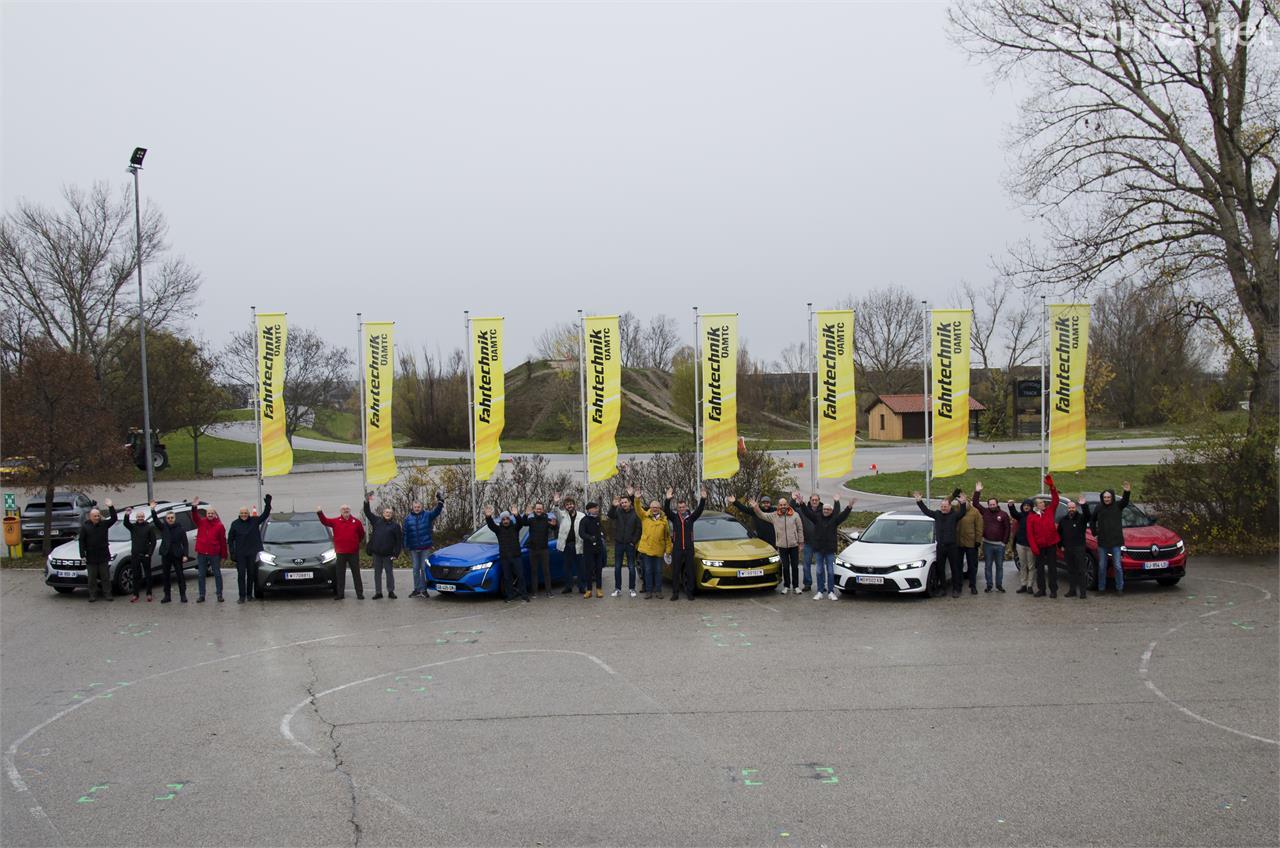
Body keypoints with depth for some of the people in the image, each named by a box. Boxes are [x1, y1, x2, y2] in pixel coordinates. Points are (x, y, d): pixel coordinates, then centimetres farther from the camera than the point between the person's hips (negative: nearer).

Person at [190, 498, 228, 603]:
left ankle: (219, 594, 12)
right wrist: (194, 507, -31)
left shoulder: (219, 526, -2)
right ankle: (201, 595, 13)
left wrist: (223, 555, -2)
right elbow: (195, 517, -13)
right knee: (200, 575, 6)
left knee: (217, 574, 5)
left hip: (214, 554, -2)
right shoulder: (201, 522, 6)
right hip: (201, 553, 2)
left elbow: (223, 541, -1)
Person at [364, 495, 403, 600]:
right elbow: (367, 513, 12)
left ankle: (391, 592, 10)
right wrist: (367, 502, -2)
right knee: (377, 573, 7)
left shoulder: (395, 525, -2)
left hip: (388, 554, -3)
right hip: (376, 553, 3)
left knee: (389, 573, 2)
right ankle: (378, 592, 12)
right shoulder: (377, 521, 7)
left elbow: (399, 540, -4)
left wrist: (396, 553, -11)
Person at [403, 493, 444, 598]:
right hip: (414, 548, 2)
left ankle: (424, 589, 8)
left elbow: (436, 512, -12)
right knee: (416, 569, 9)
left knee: (424, 569, 2)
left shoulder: (427, 515, 0)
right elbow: (406, 533, 3)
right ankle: (417, 589, 15)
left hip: (425, 547, -2)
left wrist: (440, 502, -29)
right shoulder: (408, 518, 2)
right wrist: (406, 546, 0)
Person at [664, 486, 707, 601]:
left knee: (689, 572, 4)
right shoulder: (674, 517, 4)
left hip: (689, 549, 1)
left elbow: (699, 510, -8)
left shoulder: (691, 517, 6)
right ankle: (675, 593, 7)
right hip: (677, 549, -1)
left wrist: (703, 499, -24)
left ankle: (689, 592, 11)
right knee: (675, 572, 2)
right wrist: (668, 500, -30)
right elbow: (667, 511, -12)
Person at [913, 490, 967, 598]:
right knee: (940, 569, 8)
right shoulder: (937, 514, 7)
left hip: (952, 546, -4)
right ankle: (943, 588, 19)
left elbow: (962, 513, -20)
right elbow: (926, 511, 8)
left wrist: (962, 503, -34)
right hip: (940, 546, 4)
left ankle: (956, 589, 9)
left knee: (955, 568, 2)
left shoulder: (954, 515, -3)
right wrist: (919, 501, 0)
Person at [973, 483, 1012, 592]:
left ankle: (999, 585, 14)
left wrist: (1005, 542, -6)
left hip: (999, 545, -1)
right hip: (987, 544, 1)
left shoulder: (1003, 515, -1)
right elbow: (975, 503, 7)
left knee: (999, 566, 7)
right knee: (988, 565, 5)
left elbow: (1007, 529, -1)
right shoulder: (985, 512, 4)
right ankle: (989, 585, 12)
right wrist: (977, 492, 1)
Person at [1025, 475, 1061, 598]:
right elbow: (1029, 533, -6)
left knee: (1052, 567, 2)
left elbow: (1055, 500, 0)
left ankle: (1053, 590, 5)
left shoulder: (1049, 511, 8)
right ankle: (1041, 589, 15)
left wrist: (1051, 487, -11)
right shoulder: (1031, 517, 0)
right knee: (1040, 568, 7)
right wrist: (1033, 547, -14)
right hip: (1039, 546, -1)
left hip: (1051, 544, 1)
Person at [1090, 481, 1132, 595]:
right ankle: (1101, 588, 15)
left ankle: (1119, 588, 6)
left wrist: (1126, 492, -42)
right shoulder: (1099, 508, 5)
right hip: (1102, 542, 3)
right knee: (1102, 566, 8)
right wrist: (1094, 532, 12)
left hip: (1116, 542, -3)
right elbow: (1092, 520, 20)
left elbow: (1125, 501, -23)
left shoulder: (1118, 506, -1)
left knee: (1118, 566, -2)